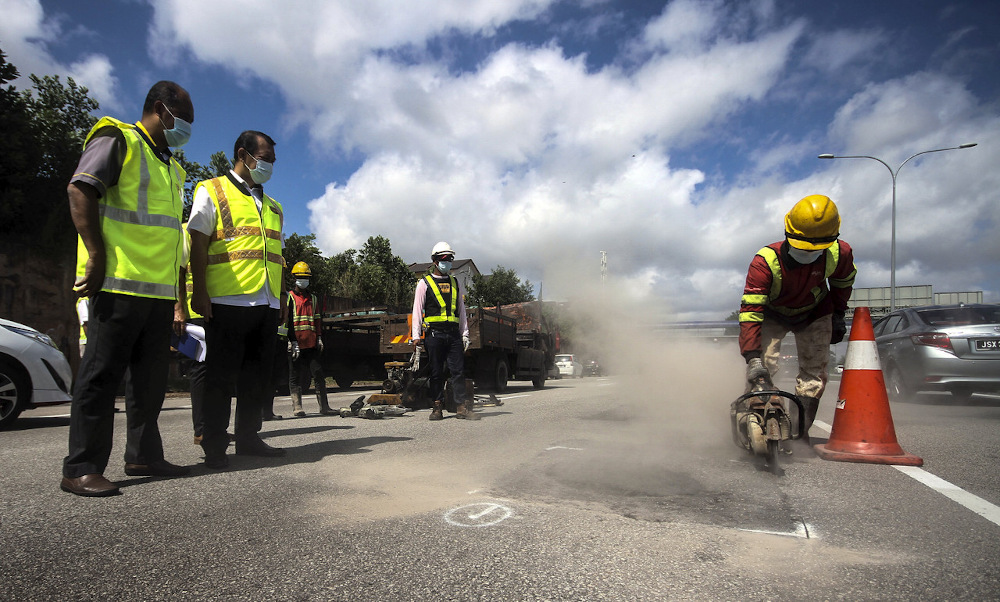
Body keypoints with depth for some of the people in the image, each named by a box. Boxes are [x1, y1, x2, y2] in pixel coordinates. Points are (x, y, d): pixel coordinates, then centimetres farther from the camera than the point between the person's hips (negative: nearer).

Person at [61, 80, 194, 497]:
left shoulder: (171, 167, 26)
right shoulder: (118, 140, 1)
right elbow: (79, 189, -12)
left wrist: (179, 292, 22)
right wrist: (96, 256, -20)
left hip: (159, 287, 9)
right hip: (120, 281, -8)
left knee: (152, 376, 9)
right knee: (103, 372, -6)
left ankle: (143, 455, 18)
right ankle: (80, 469, 1)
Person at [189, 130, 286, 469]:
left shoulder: (273, 206, 24)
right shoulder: (212, 191, 7)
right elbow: (198, 244, -3)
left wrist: (281, 298, 17)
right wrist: (199, 292, -12)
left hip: (267, 304, 6)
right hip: (228, 301, -6)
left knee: (258, 376, 9)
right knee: (222, 376, -2)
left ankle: (248, 437, 20)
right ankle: (214, 447, 7)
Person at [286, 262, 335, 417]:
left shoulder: (312, 298, 19)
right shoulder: (289, 298, 3)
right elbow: (287, 321, -4)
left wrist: (319, 338, 11)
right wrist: (293, 342, -12)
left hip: (311, 344, 4)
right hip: (295, 344, -4)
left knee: (318, 373, 0)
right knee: (295, 376, 2)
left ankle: (324, 406, 2)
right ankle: (297, 406, 8)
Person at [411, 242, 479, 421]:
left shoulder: (455, 283, 18)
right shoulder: (424, 283, 7)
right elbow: (417, 310, 3)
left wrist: (464, 335, 12)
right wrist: (416, 335, -5)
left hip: (454, 334, 3)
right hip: (434, 333, -3)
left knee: (458, 371, -2)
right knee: (436, 372, 2)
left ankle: (462, 407, 1)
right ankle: (437, 408, 10)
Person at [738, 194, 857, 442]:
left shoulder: (839, 254, -25)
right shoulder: (766, 261, -37)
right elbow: (750, 310, -40)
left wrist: (838, 315, 4)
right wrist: (752, 357, -47)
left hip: (814, 313, 3)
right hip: (771, 314, -3)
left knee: (815, 370, -2)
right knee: (763, 365, -17)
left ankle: (800, 427, 5)